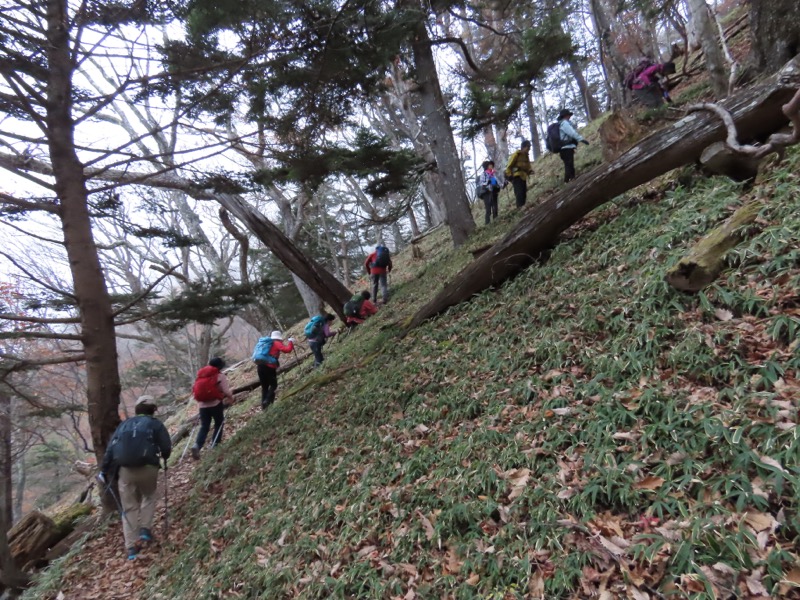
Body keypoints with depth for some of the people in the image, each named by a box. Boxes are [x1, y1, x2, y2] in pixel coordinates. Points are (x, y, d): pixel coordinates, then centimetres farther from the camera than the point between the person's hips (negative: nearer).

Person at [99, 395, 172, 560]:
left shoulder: (124, 424, 18)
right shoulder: (155, 424, 6)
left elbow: (110, 449, 14)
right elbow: (167, 448, 1)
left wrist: (104, 471, 19)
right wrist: (163, 457, 23)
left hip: (125, 470, 2)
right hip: (147, 468, -2)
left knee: (129, 508, 13)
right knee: (149, 496, 27)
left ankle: (131, 548, 13)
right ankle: (145, 529, 14)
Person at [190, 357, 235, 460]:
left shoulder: (201, 374, 14)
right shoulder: (220, 375, -4)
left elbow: (196, 390, 19)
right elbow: (226, 391, -8)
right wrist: (231, 399, 11)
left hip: (202, 405, 5)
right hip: (215, 403, -4)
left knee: (204, 427, 7)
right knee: (219, 423, 17)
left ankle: (197, 445, -13)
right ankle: (215, 444, 17)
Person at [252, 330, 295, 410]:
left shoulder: (264, 342, 24)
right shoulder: (277, 343, 2)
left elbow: (256, 354, 29)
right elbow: (287, 349, -9)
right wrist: (291, 342, 4)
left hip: (259, 366, 7)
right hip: (269, 367, -7)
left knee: (264, 387, 16)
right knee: (273, 385, 5)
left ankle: (263, 405, 13)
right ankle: (267, 402, -12)